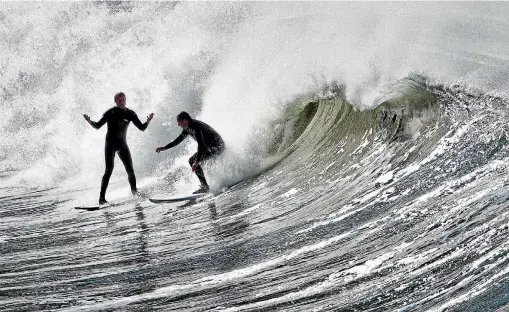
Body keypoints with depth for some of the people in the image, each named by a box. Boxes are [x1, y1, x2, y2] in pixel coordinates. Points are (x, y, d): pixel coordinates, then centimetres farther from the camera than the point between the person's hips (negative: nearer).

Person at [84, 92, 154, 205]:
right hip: (110, 144, -3)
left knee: (130, 169, -2)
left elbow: (142, 128, 1)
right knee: (109, 170, -11)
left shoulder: (130, 114, 1)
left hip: (122, 144, 3)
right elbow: (98, 126, -4)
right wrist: (90, 121, -24)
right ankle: (102, 197, -11)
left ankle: (134, 189, 23)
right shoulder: (110, 113, -7)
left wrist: (148, 121, -19)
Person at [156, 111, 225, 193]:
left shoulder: (196, 126, -24)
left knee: (193, 160, -17)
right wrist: (164, 148, 16)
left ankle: (205, 186, -19)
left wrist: (198, 161, -37)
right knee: (192, 161, 13)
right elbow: (178, 140, 19)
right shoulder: (187, 128, 7)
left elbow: (201, 144, -31)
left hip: (217, 146, -11)